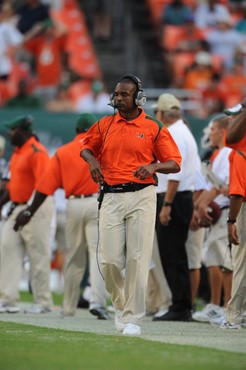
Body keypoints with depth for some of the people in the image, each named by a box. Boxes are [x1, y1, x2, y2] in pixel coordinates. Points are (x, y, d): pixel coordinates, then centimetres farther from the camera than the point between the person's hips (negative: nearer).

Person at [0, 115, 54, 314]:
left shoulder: (37, 152, -13)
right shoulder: (17, 152, 16)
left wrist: (27, 210, -25)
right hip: (18, 208, 9)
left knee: (38, 256, -3)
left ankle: (43, 302, 5)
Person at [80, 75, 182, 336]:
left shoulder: (154, 128, 2)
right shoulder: (104, 126, 10)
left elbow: (174, 164, 3)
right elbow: (86, 146, 24)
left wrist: (154, 167, -17)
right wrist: (92, 160, 2)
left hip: (141, 197, -2)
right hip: (111, 197, 2)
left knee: (137, 258, -6)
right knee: (110, 261, -3)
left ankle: (132, 317, -1)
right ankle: (120, 304, 22)